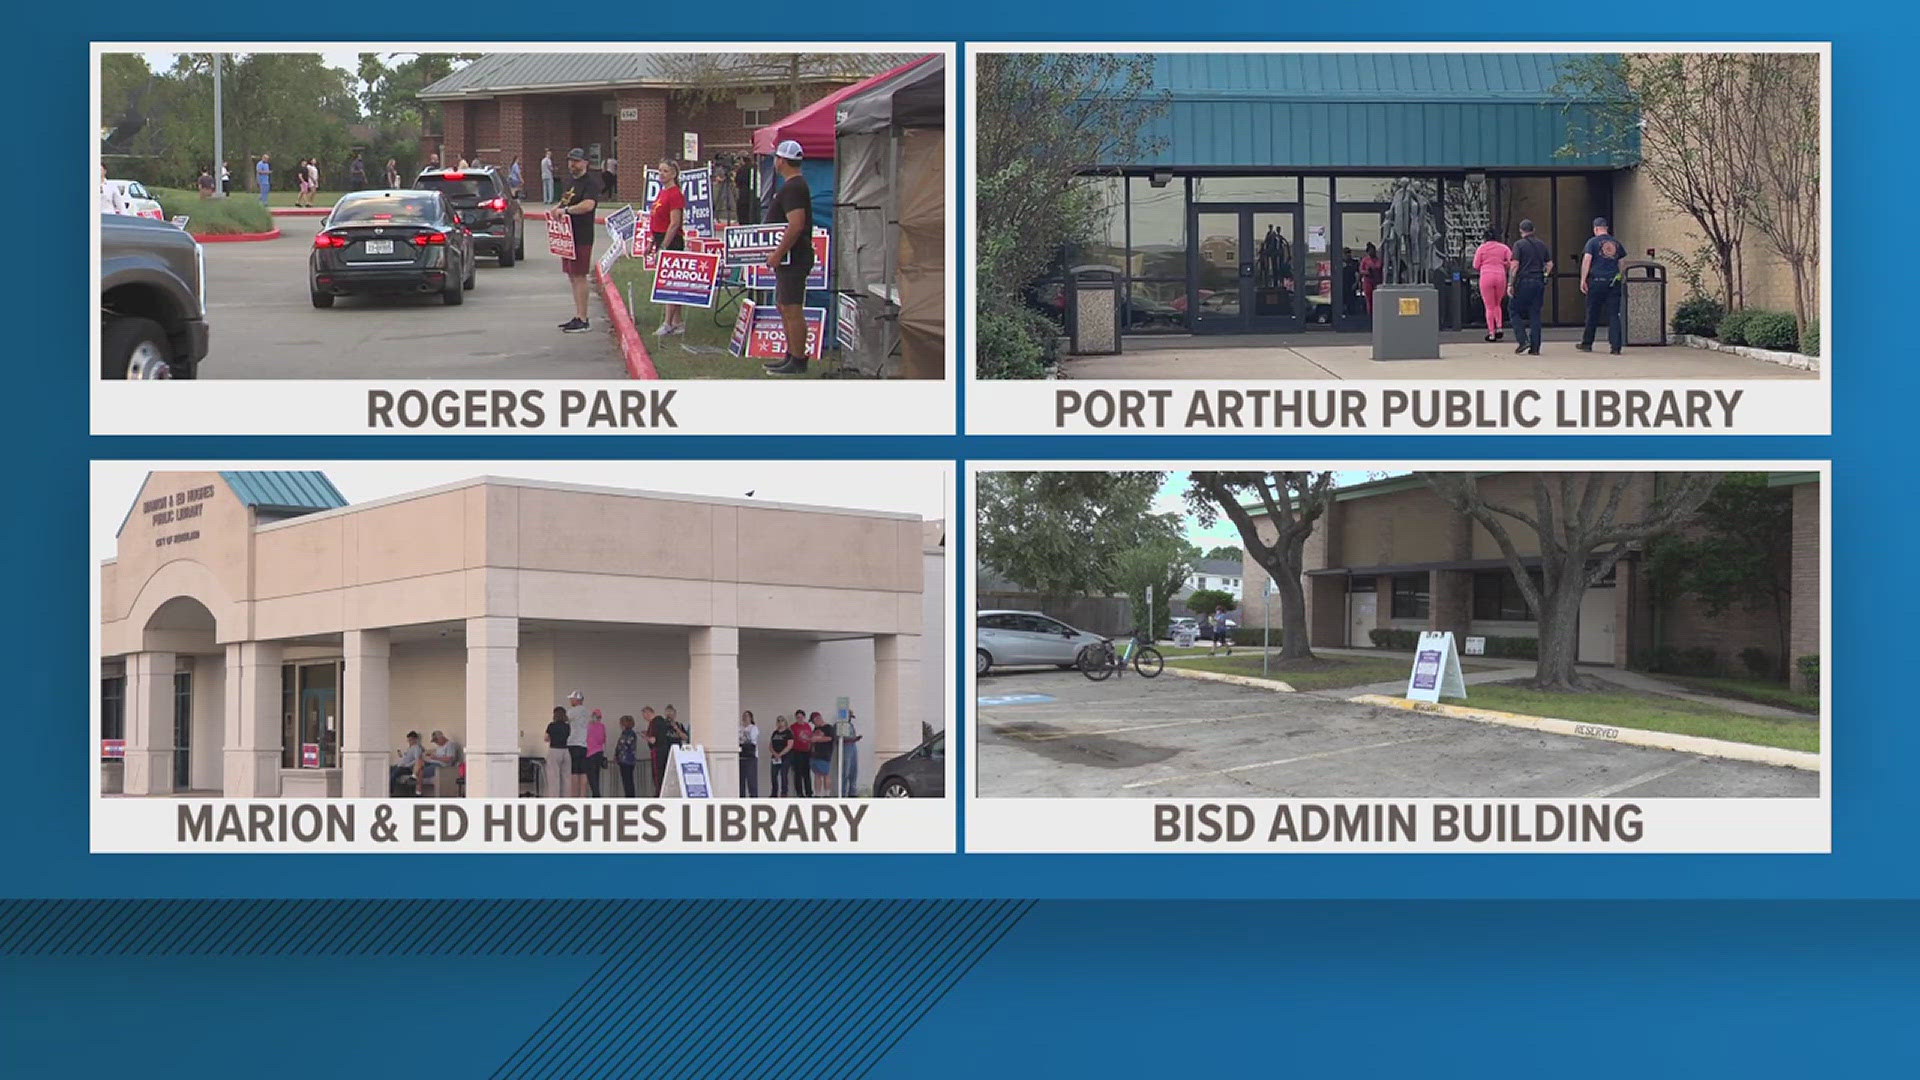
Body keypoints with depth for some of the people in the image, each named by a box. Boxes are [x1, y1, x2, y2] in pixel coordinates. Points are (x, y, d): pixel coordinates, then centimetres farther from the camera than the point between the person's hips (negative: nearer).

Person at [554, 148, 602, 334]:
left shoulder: (590, 182, -12)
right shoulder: (570, 180, 18)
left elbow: (588, 205, -28)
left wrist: (566, 210, -22)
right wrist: (557, 209, 10)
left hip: (581, 236, -10)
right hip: (568, 234, 10)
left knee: (579, 276, -9)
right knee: (572, 277, 13)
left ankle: (583, 320, -7)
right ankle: (578, 317, 20)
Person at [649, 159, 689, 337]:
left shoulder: (675, 194, -14)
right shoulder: (662, 192, 14)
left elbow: (674, 224, -19)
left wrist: (663, 246, -21)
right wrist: (653, 242, 19)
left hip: (671, 242, -10)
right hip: (661, 240, 10)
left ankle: (668, 324, -10)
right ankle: (678, 322, 15)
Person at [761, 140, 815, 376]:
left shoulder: (793, 188, -17)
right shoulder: (796, 185, 17)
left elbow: (796, 225, -26)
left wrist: (778, 253, -23)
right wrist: (778, 252, 24)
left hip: (794, 258, -11)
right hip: (789, 259, 11)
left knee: (792, 309, -9)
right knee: (783, 306, 17)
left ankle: (798, 362, -7)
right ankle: (791, 355, 24)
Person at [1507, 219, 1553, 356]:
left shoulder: (1519, 245, -5)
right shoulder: (1542, 244, 10)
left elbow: (1515, 265, -11)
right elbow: (1550, 264, 12)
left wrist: (1510, 284, -8)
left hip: (1523, 282, -5)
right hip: (1539, 283, 5)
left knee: (1516, 312, 7)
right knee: (1535, 314, 7)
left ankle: (1522, 340, -9)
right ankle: (1535, 348, 4)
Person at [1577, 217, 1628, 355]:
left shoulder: (1593, 242, -2)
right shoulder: (1616, 243, 12)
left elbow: (1586, 260, -10)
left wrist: (1583, 280, -10)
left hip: (1597, 281, -3)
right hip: (1614, 282, 3)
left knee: (1593, 314, 7)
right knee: (1614, 315, 1)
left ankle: (1587, 344, 16)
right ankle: (1615, 347, -6)